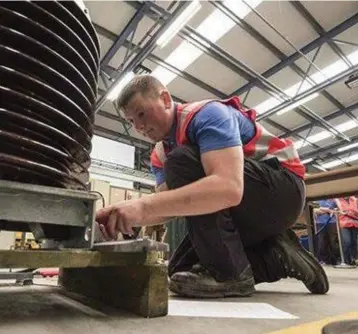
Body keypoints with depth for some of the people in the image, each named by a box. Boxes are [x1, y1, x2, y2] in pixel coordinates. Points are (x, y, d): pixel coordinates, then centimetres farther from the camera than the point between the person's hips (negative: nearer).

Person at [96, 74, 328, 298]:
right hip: (246, 211, 8)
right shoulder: (160, 156, 5)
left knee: (182, 162, -27)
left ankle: (230, 272, -20)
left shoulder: (207, 114, -21)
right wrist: (124, 216, -25)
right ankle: (275, 256, 7)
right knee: (180, 269, 4)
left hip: (283, 187, -8)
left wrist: (144, 205, -43)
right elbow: (170, 206, -7)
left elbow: (229, 187, -38)